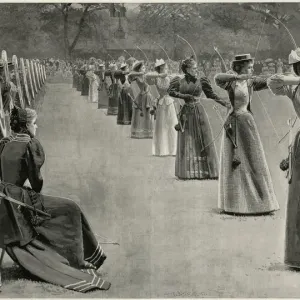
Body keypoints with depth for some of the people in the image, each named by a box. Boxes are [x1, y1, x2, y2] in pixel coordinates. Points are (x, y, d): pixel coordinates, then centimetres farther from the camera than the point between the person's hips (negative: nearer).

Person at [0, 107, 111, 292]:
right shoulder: (31, 145, -10)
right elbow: (36, 180, -9)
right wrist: (36, 193, 13)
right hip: (20, 202, -8)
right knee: (70, 210, 7)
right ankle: (76, 261, 18)